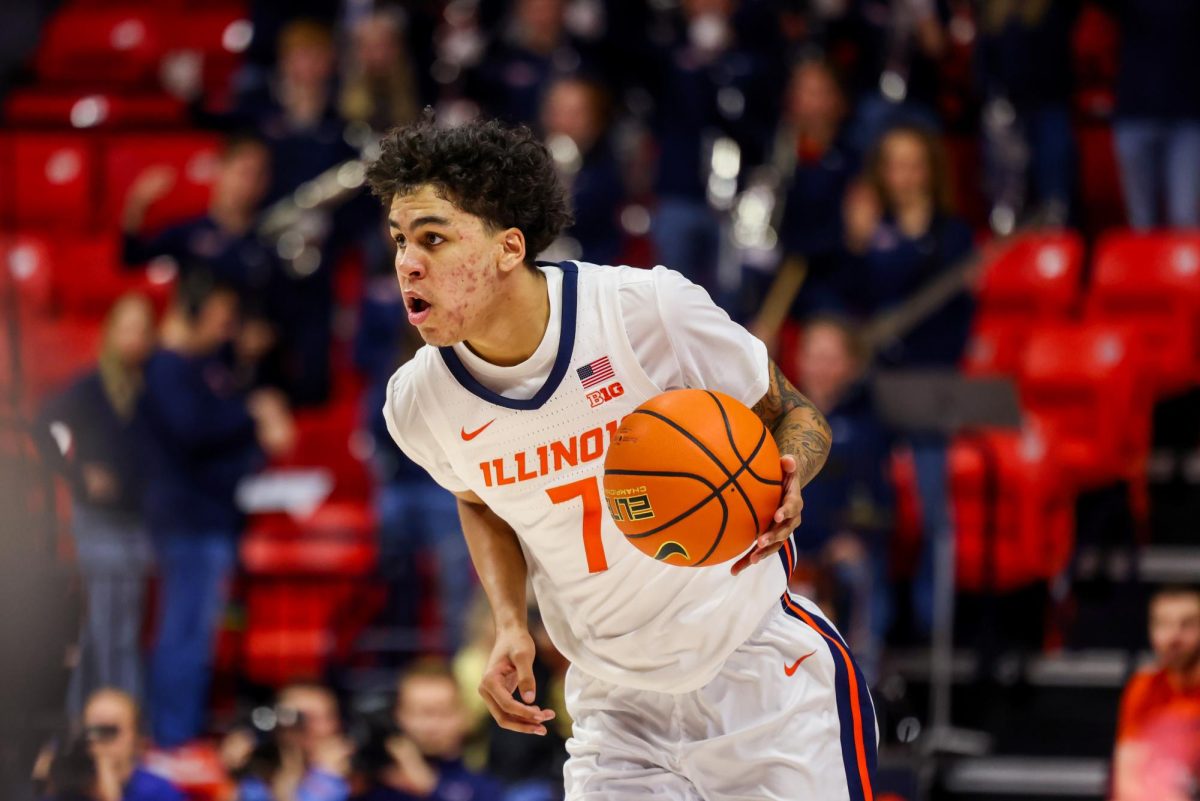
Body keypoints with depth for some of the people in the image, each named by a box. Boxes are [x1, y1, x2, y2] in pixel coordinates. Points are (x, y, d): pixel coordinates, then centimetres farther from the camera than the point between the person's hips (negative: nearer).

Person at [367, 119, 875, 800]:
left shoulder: (650, 309, -20)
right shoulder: (419, 404, -9)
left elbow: (796, 415, -5)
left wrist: (786, 478, -27)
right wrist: (511, 625, -2)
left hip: (767, 680, -3)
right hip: (615, 712, 3)